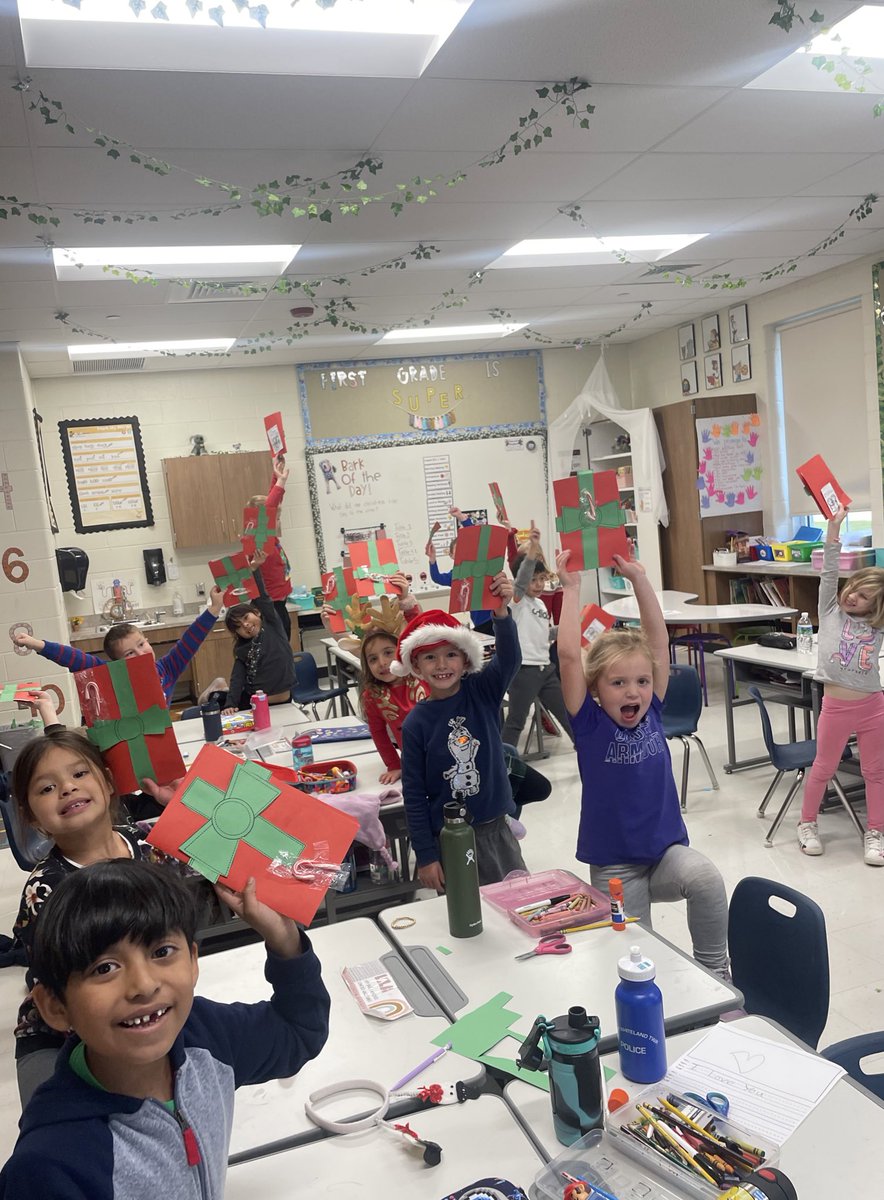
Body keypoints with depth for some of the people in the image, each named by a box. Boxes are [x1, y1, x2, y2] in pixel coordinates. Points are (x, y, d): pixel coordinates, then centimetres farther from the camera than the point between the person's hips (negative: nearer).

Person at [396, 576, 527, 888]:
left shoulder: (482, 692, -4)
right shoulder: (415, 724, -8)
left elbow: (509, 659, -23)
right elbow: (414, 794, -4)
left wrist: (501, 611, -40)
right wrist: (425, 855, -5)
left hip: (496, 827, 2)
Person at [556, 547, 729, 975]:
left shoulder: (651, 711, -1)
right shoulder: (589, 724, -11)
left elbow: (658, 640, -3)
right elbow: (569, 656, -23)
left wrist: (638, 578, -5)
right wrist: (571, 589, -19)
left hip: (667, 850, 2)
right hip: (614, 865, -2)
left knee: (705, 876, -28)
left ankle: (714, 970, -8)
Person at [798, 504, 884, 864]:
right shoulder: (830, 611, 0)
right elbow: (829, 572, -9)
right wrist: (834, 530, -18)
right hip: (836, 706, -2)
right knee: (823, 768, 12)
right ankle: (807, 824, 29)